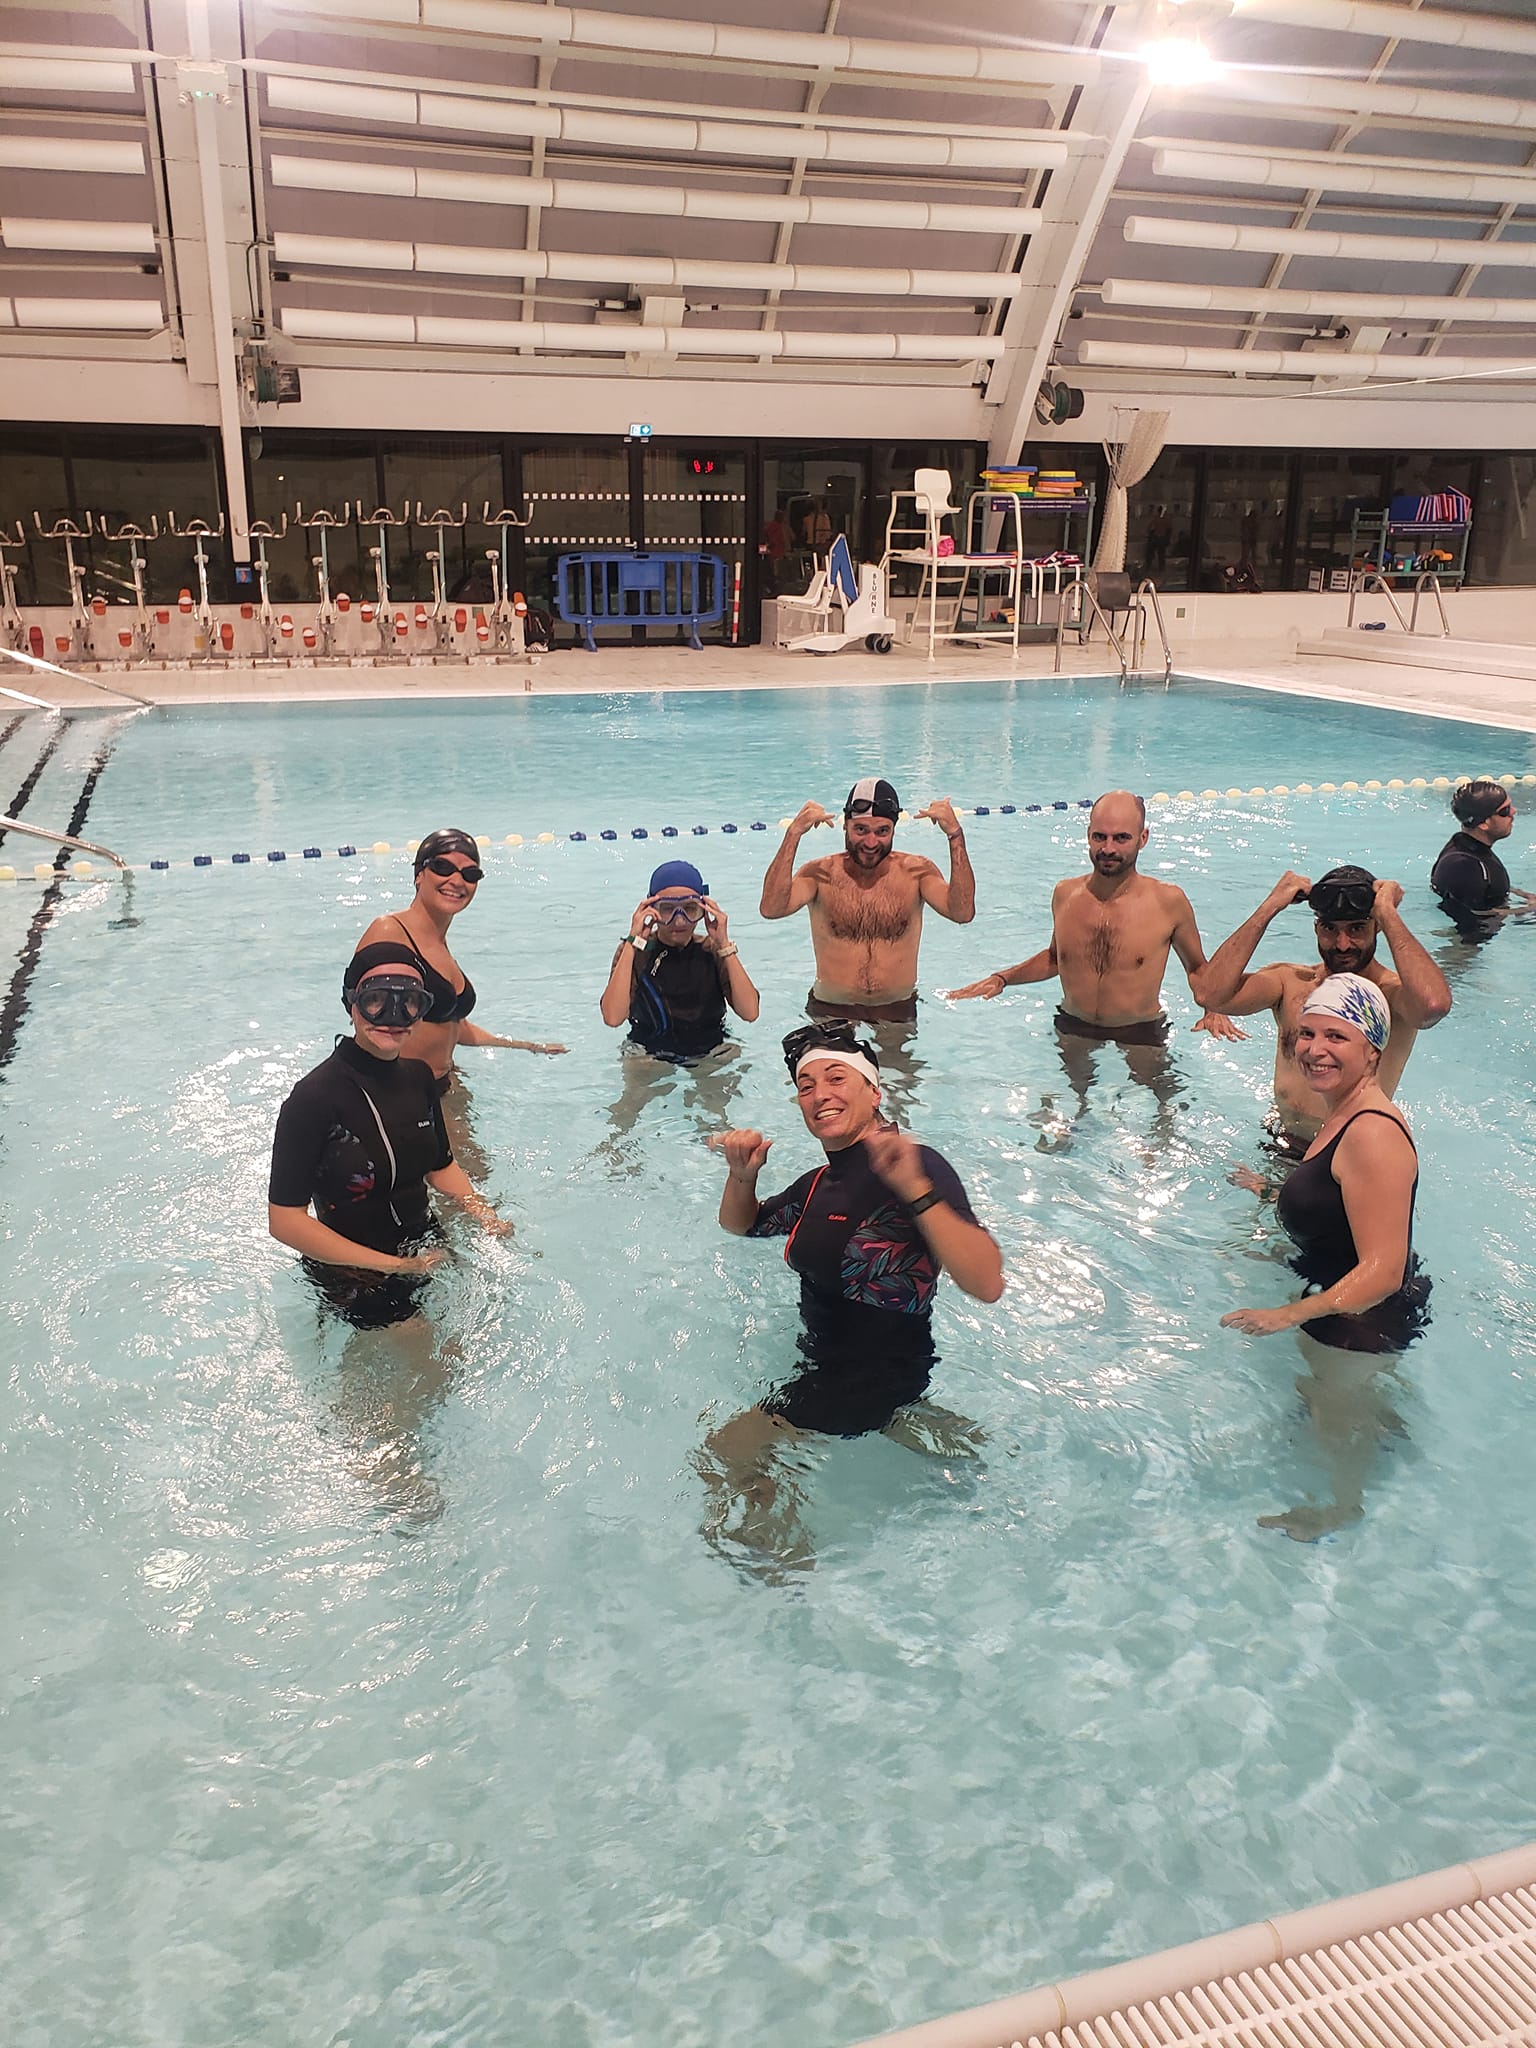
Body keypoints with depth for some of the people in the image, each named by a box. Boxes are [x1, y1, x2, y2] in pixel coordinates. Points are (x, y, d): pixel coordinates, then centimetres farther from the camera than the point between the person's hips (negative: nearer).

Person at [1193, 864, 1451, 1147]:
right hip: (1282, 1149, 3)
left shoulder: (1394, 994, -9)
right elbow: (1210, 993, -13)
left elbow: (1434, 1004, -34)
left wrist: (1388, 911, -22)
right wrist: (1270, 906, -10)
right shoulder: (1290, 981, 3)